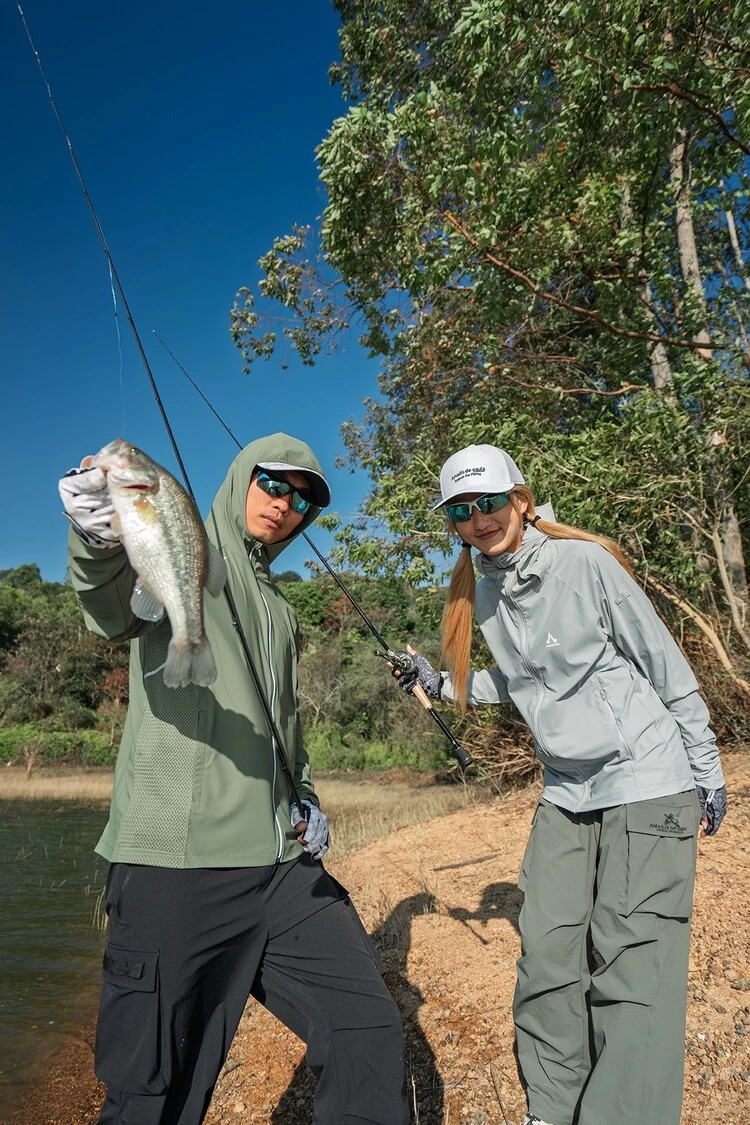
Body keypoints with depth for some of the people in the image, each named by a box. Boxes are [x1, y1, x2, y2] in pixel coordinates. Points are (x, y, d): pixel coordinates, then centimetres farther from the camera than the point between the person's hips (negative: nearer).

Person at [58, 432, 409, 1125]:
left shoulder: (279, 608, 20)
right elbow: (114, 612, -24)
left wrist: (305, 799, 10)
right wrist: (98, 544, -46)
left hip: (283, 865, 7)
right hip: (177, 863, -6)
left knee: (369, 1029, 7)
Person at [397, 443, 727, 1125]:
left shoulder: (585, 563, -15)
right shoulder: (482, 593, 3)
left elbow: (665, 666, -8)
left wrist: (709, 774, -2)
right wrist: (441, 684, 6)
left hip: (649, 786, -5)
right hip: (565, 794, 6)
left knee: (631, 975, -6)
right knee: (547, 964, 7)